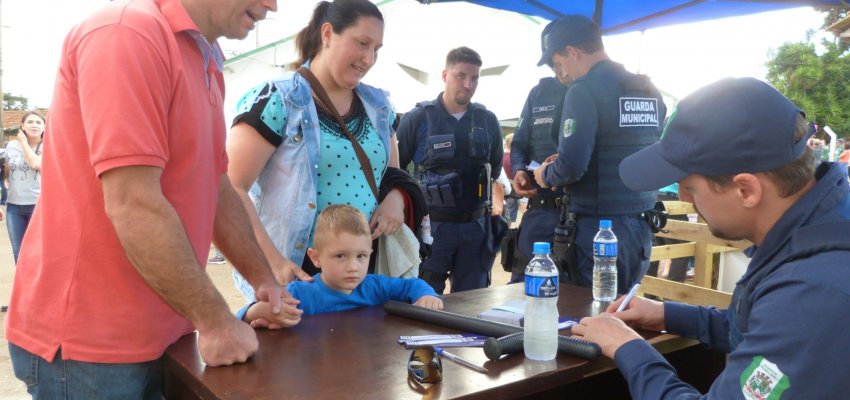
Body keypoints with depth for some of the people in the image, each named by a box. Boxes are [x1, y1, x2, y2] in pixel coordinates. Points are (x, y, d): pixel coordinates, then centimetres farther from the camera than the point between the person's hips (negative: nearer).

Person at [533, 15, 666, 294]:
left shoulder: (585, 90, -13)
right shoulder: (650, 91, 9)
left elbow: (572, 166, -21)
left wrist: (546, 175, 3)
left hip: (600, 228, -7)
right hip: (641, 227, 7)